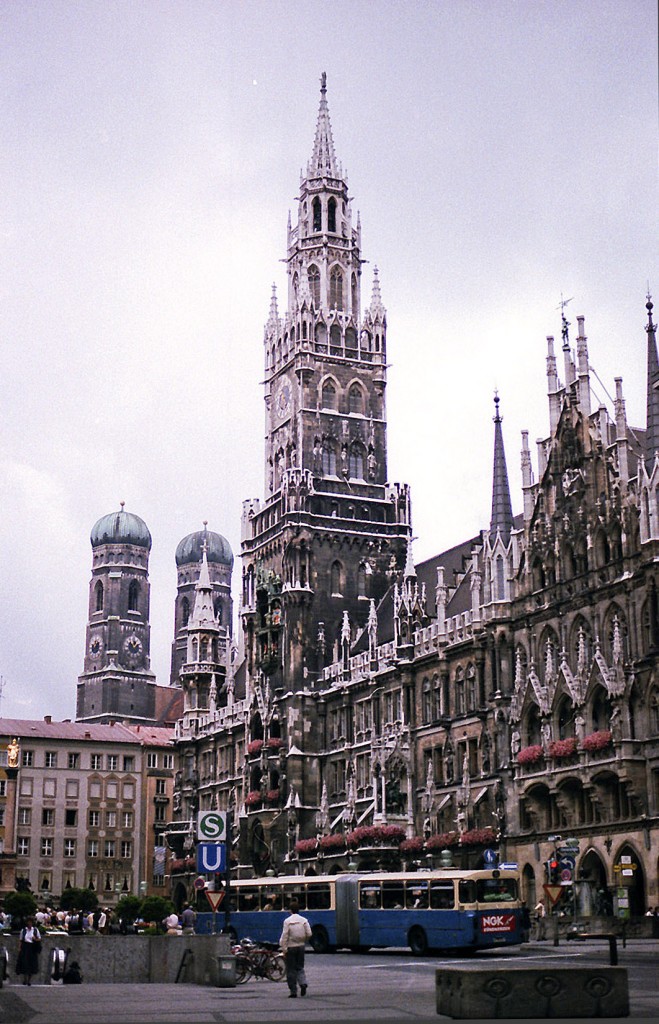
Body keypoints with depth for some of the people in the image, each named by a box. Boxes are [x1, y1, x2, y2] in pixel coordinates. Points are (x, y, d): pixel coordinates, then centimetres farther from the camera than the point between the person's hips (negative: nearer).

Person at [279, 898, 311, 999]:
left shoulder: (287, 921, -11)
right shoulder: (304, 920, -1)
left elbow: (285, 936, -12)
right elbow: (309, 934, -3)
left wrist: (284, 949, -8)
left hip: (290, 947, -3)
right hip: (301, 946, 3)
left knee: (291, 970, 5)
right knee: (300, 967, 16)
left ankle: (293, 992, 4)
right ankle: (303, 983, -8)